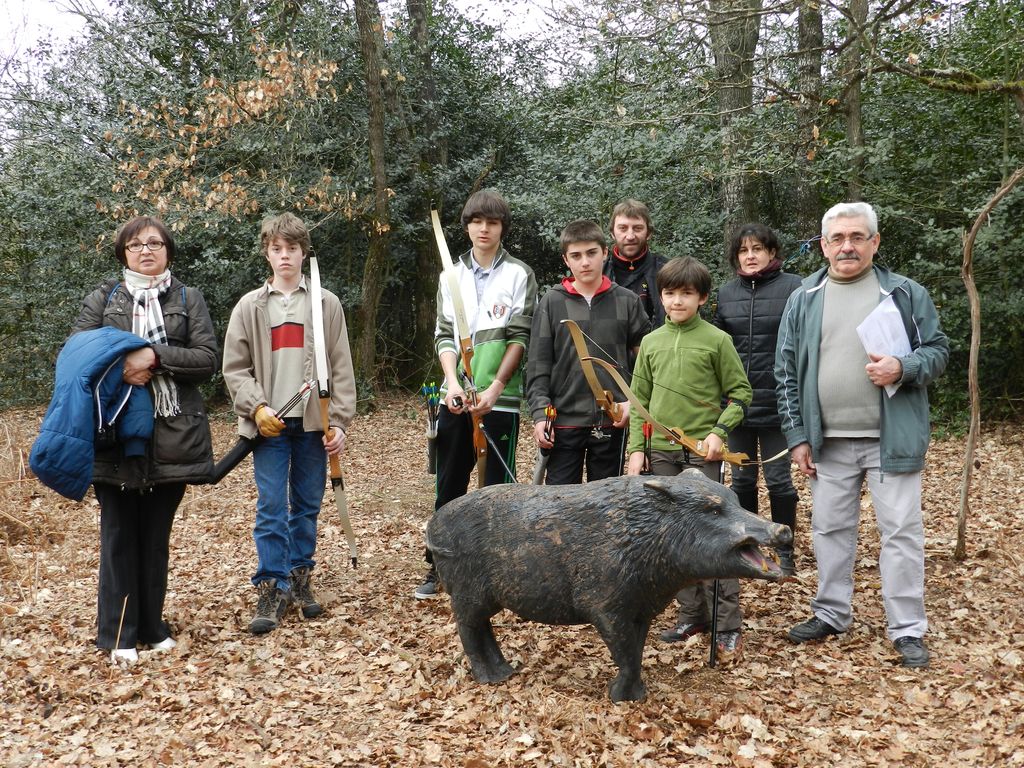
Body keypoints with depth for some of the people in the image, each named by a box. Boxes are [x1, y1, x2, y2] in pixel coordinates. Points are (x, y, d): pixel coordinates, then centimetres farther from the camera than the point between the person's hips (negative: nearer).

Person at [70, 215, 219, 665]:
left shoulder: (189, 299, 10)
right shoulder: (103, 298, 11)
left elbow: (207, 359, -2)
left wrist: (155, 356, -15)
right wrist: (118, 369, -15)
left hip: (172, 436, 0)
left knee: (156, 534, 8)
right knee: (119, 533, 1)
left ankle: (151, 626, 19)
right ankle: (118, 633, 8)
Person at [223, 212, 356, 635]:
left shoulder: (327, 304, 6)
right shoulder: (249, 306, 6)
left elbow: (341, 369, 4)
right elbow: (235, 367, 4)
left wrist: (339, 422, -3)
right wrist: (256, 408, -11)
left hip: (313, 422, 1)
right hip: (269, 424, -1)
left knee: (308, 505, 9)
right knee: (271, 508, -4)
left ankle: (300, 577, 22)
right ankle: (272, 589, 1)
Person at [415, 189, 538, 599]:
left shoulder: (519, 275, 1)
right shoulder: (451, 276, 11)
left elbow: (519, 336, -5)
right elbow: (444, 335, 7)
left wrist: (495, 388, -15)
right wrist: (452, 381, -10)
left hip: (501, 399, -3)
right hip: (456, 399, 3)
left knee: (497, 487, 3)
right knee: (449, 487, 10)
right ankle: (439, 567, 20)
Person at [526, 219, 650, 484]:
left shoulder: (627, 301, 4)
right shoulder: (552, 302, 2)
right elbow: (538, 365, 1)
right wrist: (540, 414, -7)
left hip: (612, 422, 1)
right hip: (565, 421, -1)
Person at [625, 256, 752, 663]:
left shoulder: (717, 340, -2)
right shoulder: (651, 342, 9)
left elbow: (740, 393, 0)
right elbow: (640, 400, 12)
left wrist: (719, 432, -13)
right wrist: (636, 448, 4)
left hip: (702, 451, -4)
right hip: (661, 452, 4)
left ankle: (728, 627, 1)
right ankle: (691, 614, 20)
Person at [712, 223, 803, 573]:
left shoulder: (793, 288, -5)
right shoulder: (726, 293, 8)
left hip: (776, 402, -4)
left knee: (778, 479, 5)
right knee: (742, 479, 13)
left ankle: (785, 552, 18)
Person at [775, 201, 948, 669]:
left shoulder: (905, 293, 2)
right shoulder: (804, 299, 7)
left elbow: (938, 351, 4)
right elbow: (787, 371, 7)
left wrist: (903, 368, -18)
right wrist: (797, 436, 2)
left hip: (892, 437, -2)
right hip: (828, 441, 3)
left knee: (901, 530, 1)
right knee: (830, 528, 12)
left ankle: (907, 629, 11)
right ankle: (832, 614, 27)